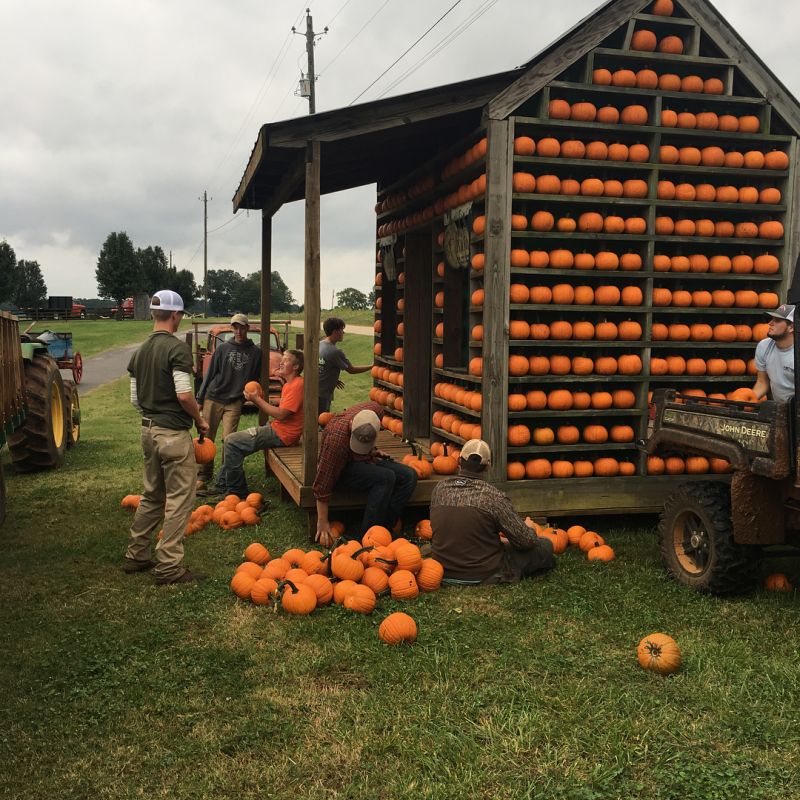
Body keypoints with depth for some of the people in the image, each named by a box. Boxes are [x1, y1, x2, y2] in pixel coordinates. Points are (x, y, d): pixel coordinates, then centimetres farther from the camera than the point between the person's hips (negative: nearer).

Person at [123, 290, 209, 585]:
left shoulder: (140, 352, 10)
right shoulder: (177, 348, -14)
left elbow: (135, 399, 13)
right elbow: (184, 395, -22)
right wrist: (200, 420, -7)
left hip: (148, 430, 8)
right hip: (173, 433, -8)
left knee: (152, 495, 20)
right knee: (179, 499, -1)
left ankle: (136, 555, 28)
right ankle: (168, 566, 2)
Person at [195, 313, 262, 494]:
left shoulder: (256, 352, 6)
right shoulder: (223, 348, 4)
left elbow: (255, 379, 14)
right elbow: (210, 374, 6)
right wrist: (200, 398, 4)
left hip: (234, 402, 0)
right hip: (213, 399, 0)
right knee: (207, 438, 2)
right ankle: (202, 477, 11)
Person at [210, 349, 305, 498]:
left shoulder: (297, 385, -17)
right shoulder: (289, 384, 17)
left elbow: (281, 414, -23)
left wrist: (257, 400, -14)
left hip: (281, 434, -11)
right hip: (276, 428, 11)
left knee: (232, 442, -12)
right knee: (233, 440, 16)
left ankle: (236, 490, -2)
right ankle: (222, 485, 20)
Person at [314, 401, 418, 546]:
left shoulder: (375, 410, -18)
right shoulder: (336, 439, -35)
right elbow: (324, 482, -29)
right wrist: (322, 522, -24)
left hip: (364, 461, 8)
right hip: (341, 470, -7)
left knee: (409, 476, -13)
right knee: (385, 477, -31)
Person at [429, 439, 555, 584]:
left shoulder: (439, 489, -6)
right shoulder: (494, 497, -20)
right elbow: (525, 541, -14)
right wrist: (529, 528, 11)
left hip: (445, 570, 5)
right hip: (483, 575, -5)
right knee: (546, 546, 9)